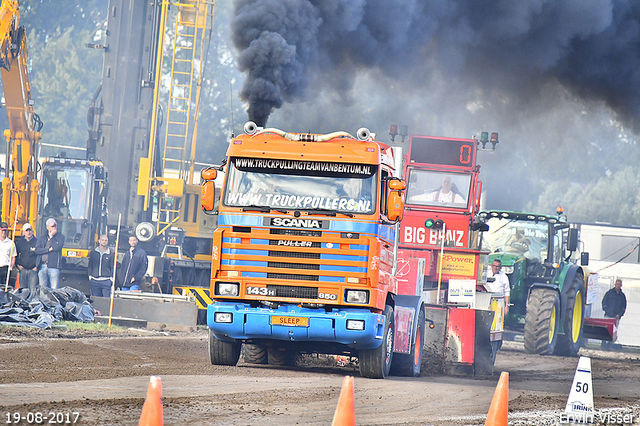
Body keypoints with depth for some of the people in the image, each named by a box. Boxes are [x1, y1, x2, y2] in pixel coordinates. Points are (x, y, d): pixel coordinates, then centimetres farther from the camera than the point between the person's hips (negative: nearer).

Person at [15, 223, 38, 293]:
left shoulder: (36, 242, 1)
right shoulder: (19, 242, 9)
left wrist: (37, 266, -3)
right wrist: (18, 265, 7)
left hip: (33, 269, -3)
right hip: (22, 269, 3)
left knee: (33, 289, -8)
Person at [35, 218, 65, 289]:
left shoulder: (60, 237, 9)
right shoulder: (41, 238, 16)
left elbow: (57, 247, -9)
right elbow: (37, 250, 2)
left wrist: (51, 237, 1)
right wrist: (48, 249, -8)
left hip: (53, 267, -3)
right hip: (42, 267, 3)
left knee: (54, 289, -8)